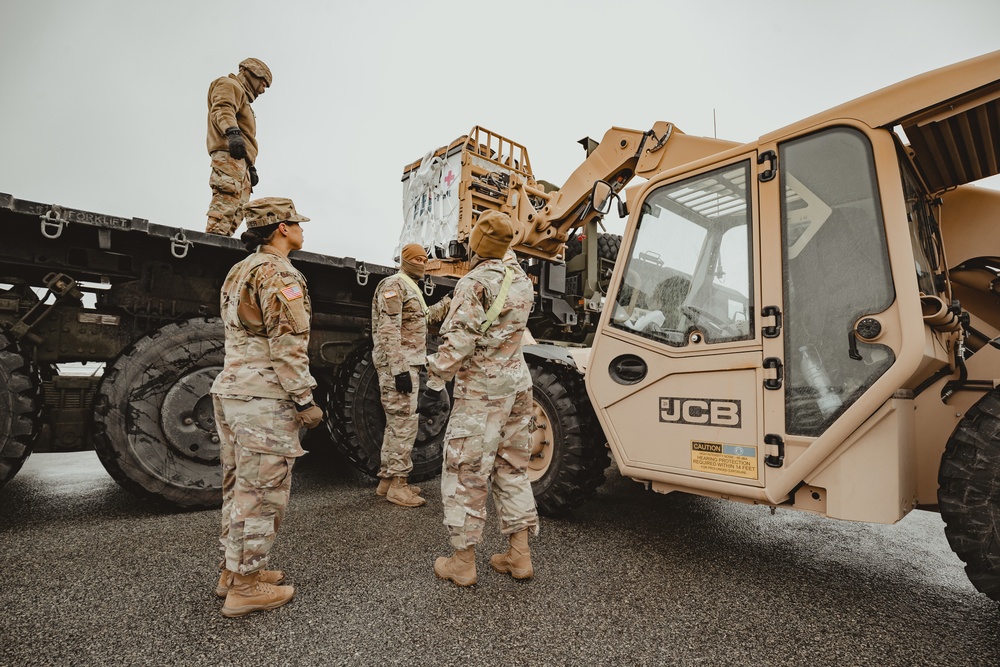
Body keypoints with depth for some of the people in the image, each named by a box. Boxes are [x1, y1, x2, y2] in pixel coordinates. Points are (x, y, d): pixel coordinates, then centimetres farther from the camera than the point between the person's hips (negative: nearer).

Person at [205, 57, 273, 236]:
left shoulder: (241, 94, 39)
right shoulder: (229, 85, 11)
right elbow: (222, 109, -11)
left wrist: (251, 167, 24)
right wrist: (232, 132, -30)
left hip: (240, 159, 10)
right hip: (229, 154, -10)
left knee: (238, 208, -1)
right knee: (227, 200, -24)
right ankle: (214, 236, -33)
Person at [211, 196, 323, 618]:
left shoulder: (239, 272, 17)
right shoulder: (278, 273, -14)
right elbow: (287, 345, -21)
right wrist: (305, 401, -16)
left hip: (231, 390, 10)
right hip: (265, 397, -10)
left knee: (239, 485, 18)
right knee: (262, 492, 0)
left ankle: (233, 569, 31)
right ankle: (245, 587, 12)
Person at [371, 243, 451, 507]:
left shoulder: (411, 289, 20)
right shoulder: (393, 285, -10)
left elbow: (425, 316, 37)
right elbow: (388, 330, -20)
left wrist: (450, 300, 34)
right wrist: (400, 369, -26)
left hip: (408, 365, 11)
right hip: (398, 366, -11)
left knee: (396, 423, 14)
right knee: (405, 422, -8)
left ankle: (386, 480, 24)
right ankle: (397, 485, 0)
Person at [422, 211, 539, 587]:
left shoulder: (474, 283, -14)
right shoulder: (520, 280, 8)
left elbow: (458, 341, -20)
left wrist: (434, 383, -15)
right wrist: (505, 251, 42)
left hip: (480, 391, -8)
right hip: (517, 384, 8)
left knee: (465, 472, 3)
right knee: (512, 468, 15)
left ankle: (462, 563, 14)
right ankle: (519, 555, 23)